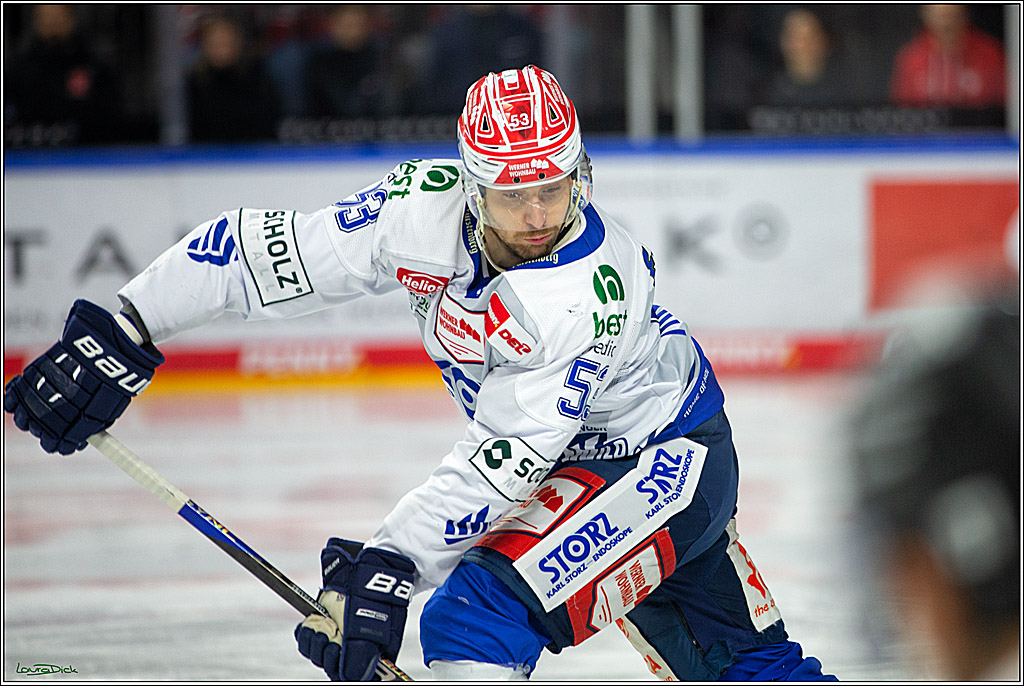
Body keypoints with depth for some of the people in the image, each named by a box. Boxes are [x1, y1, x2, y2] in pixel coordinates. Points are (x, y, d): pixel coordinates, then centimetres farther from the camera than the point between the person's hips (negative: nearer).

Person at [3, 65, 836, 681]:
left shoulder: (595, 286, -34)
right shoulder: (425, 207, -18)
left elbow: (502, 462, -34)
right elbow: (265, 250, -14)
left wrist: (385, 565, -39)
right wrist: (123, 335, -18)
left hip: (668, 461, -7)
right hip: (581, 463, 7)